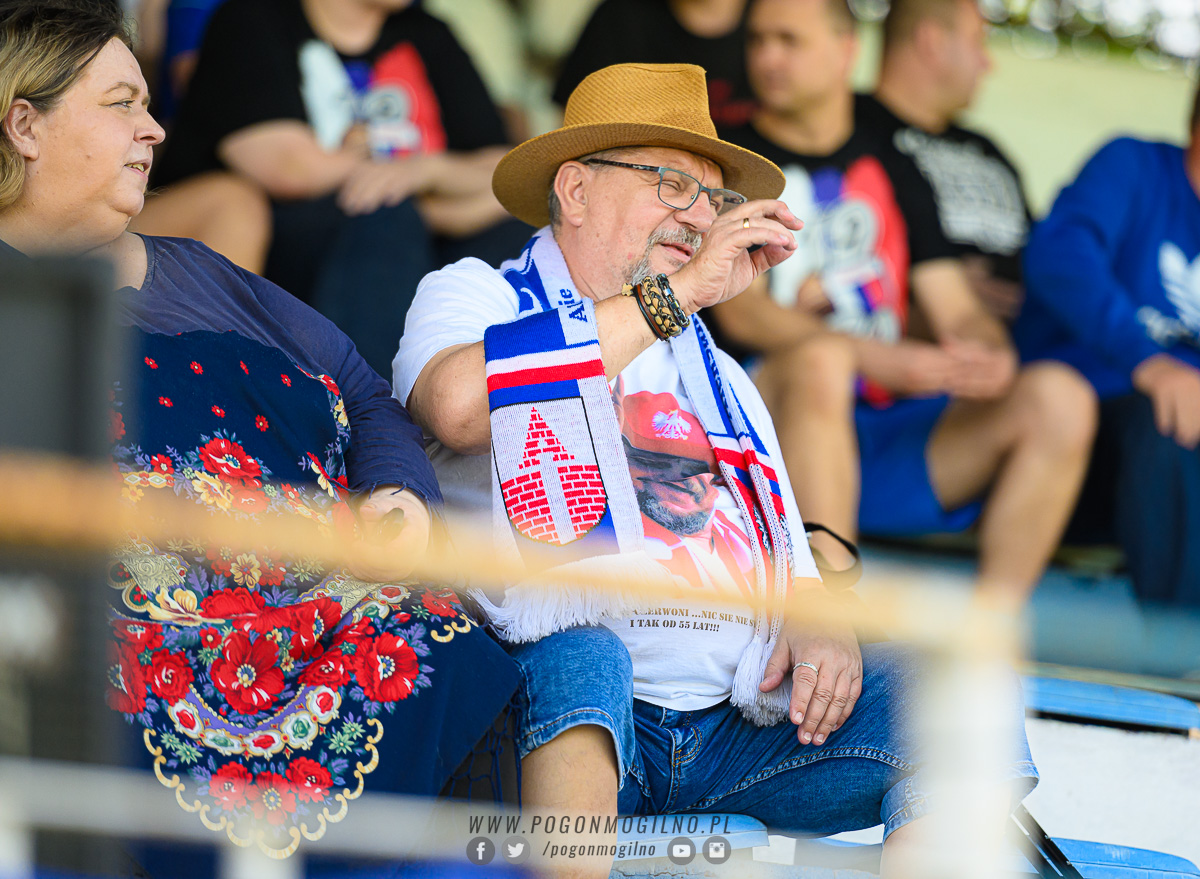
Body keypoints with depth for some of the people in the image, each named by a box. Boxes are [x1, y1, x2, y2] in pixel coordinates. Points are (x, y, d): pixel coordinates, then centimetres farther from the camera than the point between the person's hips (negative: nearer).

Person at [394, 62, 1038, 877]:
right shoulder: (472, 297, 12)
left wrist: (819, 623, -1)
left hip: (737, 733, 5)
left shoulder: (715, 374, 30)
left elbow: (787, 553, 26)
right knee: (578, 642, -37)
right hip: (567, 714, -5)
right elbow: (461, 404, -13)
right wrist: (682, 291, -10)